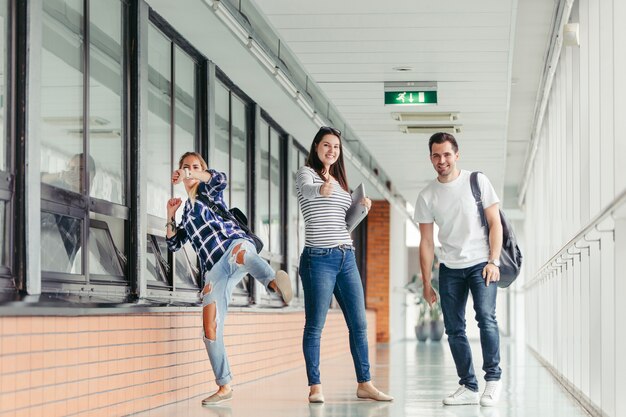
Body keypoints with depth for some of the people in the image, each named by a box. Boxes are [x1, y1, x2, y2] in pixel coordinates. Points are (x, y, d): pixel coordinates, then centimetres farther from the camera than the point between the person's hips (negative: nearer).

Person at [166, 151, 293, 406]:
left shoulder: (208, 191, 16)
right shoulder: (186, 211, 31)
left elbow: (220, 179, -8)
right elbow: (174, 244, 33)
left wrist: (190, 175, -17)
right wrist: (170, 216, 20)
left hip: (233, 243, -6)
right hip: (214, 269, 6)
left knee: (240, 252, -46)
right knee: (210, 328, -3)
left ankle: (274, 282, -79)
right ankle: (224, 387, 7)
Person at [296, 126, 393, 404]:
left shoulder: (339, 180, 19)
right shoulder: (306, 173, -1)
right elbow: (307, 190, -26)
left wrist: (361, 208, 3)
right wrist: (321, 189, -48)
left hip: (346, 258, 7)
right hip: (318, 258, -7)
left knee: (359, 324, 5)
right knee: (315, 325, -4)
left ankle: (364, 384, 11)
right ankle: (315, 387, -1)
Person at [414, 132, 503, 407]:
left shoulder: (477, 182, -3)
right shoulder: (427, 196, 4)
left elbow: (495, 223, -2)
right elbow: (426, 243, 7)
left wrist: (493, 262, -11)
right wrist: (426, 283, 5)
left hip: (480, 263, -3)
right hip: (450, 268, 3)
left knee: (486, 317, -20)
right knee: (454, 329, 2)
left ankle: (493, 379, -11)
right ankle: (468, 387, 9)